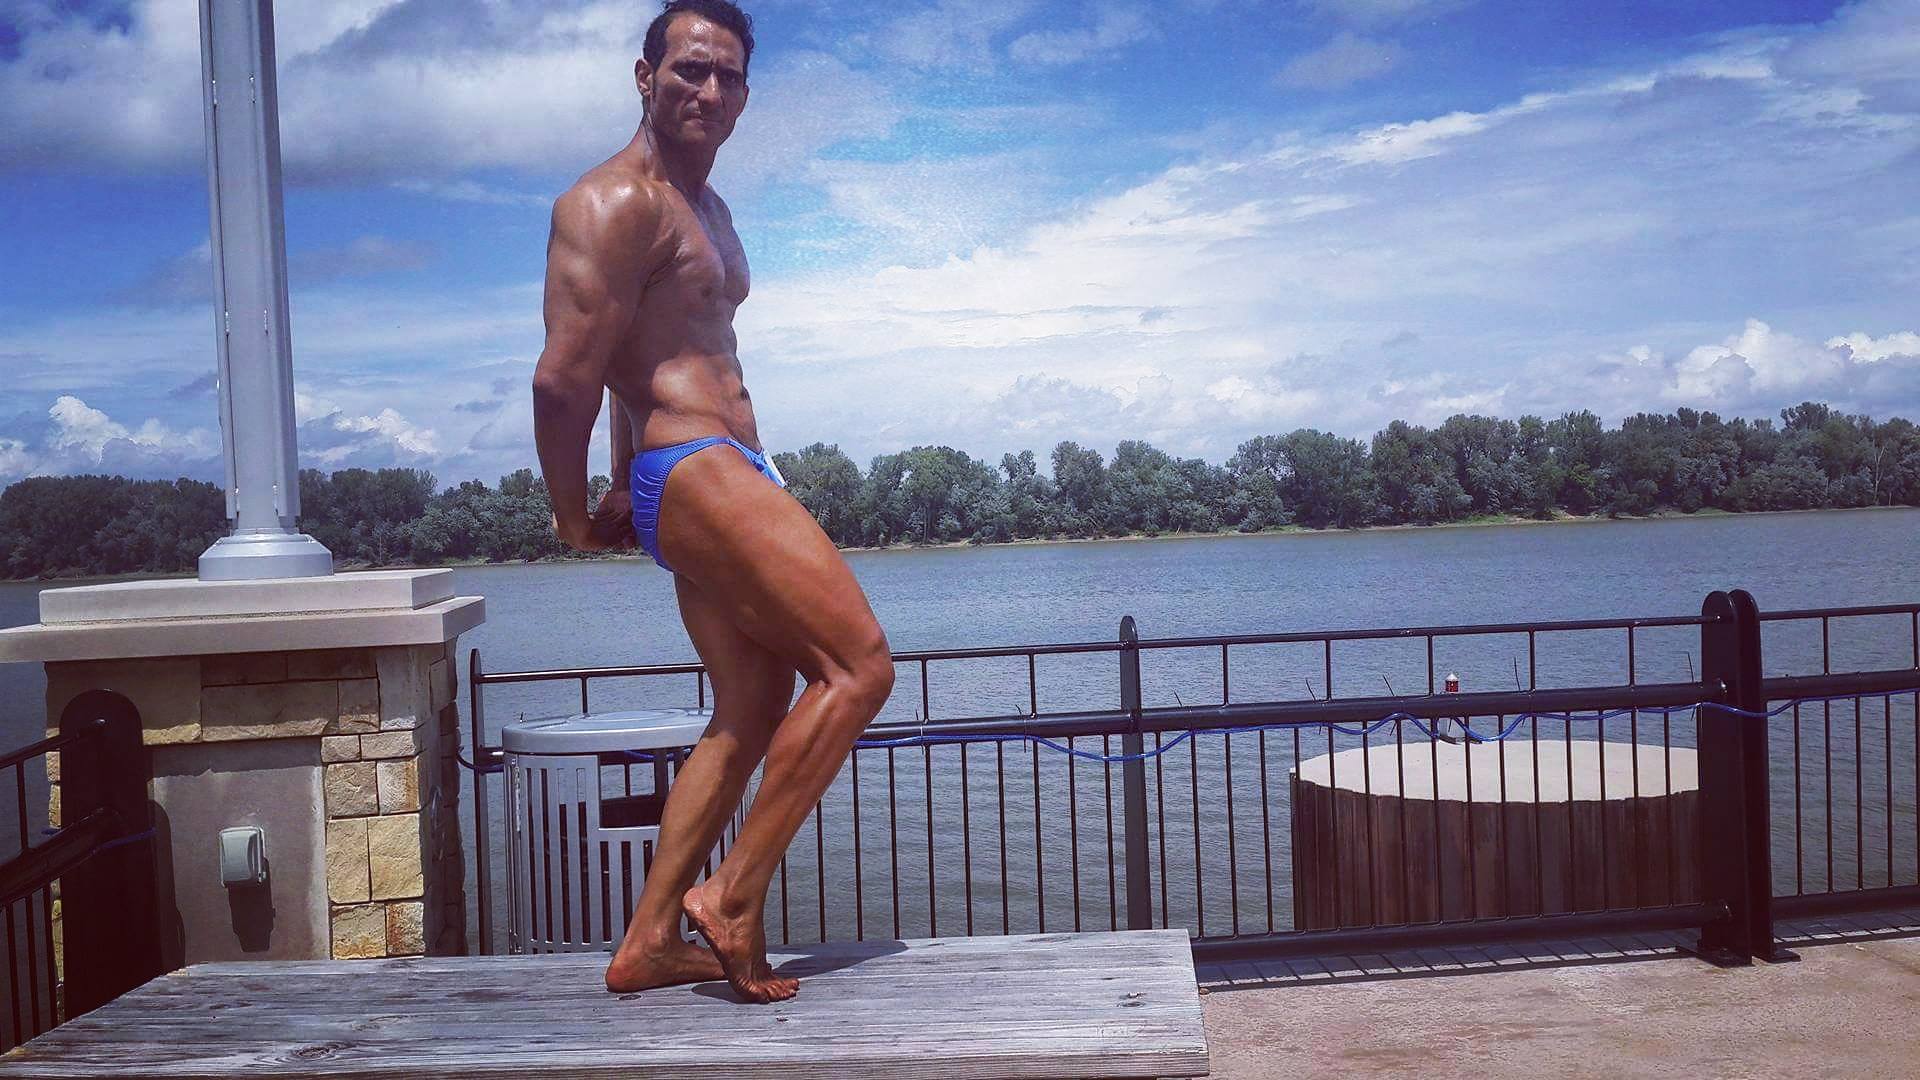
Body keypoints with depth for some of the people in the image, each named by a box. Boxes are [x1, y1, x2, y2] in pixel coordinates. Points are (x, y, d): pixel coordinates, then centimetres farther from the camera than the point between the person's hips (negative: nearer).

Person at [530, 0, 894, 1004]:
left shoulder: (705, 207, 22)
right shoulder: (615, 203, -11)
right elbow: (563, 376, -18)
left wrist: (622, 491, 22)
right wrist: (574, 518, -7)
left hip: (728, 478, 10)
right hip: (693, 471, -10)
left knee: (754, 713, 10)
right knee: (858, 666, -13)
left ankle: (648, 943, 15)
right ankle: (733, 896, -7)